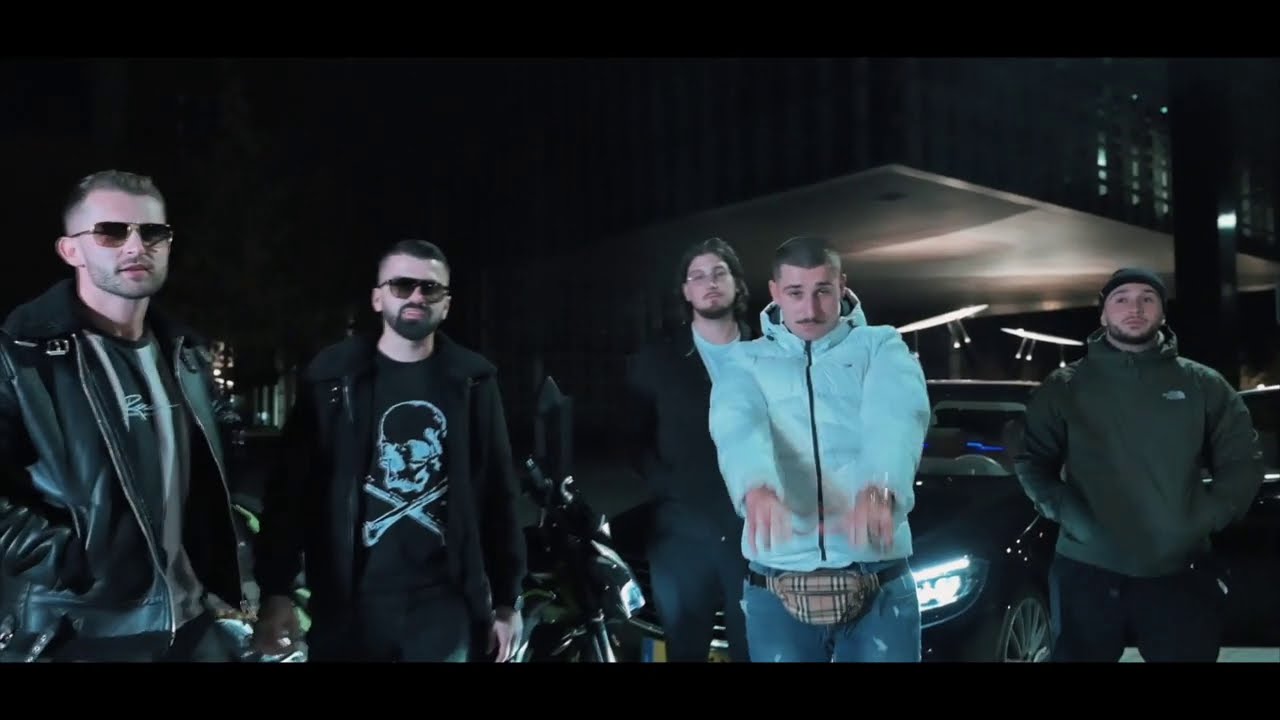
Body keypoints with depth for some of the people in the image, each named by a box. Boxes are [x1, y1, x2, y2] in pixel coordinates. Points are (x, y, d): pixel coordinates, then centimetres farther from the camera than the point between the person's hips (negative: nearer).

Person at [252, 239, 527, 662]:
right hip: (351, 605, 0)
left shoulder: (473, 382, 5)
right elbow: (290, 487, 0)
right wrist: (275, 592, -7)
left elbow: (498, 493, 6)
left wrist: (507, 598, 6)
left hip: (444, 607, 1)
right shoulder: (334, 377, 2)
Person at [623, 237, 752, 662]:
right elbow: (636, 443, 7)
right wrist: (672, 489, -8)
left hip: (757, 534, 0)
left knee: (757, 651, 6)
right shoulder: (653, 361, 8)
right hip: (683, 534, 1)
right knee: (685, 651, 9)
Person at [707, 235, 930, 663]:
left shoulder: (881, 346, 7)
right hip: (775, 589, 1)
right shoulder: (747, 361, 8)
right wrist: (756, 485, -37)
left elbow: (897, 415, -15)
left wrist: (881, 488, -37)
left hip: (879, 585, 0)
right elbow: (737, 423, -14)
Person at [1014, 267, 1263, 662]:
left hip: (1181, 574, 1)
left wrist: (1203, 519, -7)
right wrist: (1066, 513, -10)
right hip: (1085, 572, 0)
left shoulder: (1203, 385, 7)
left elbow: (1243, 462, 8)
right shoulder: (1064, 387, 5)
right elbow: (1033, 461, 6)